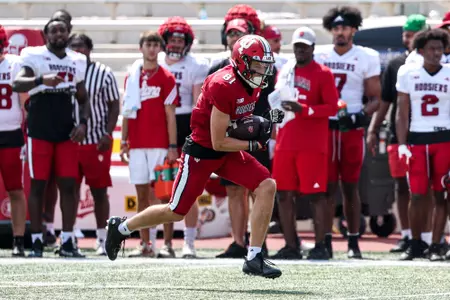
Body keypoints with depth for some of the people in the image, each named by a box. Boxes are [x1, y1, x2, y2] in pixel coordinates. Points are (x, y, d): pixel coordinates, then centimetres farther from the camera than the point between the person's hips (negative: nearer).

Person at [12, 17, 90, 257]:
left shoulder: (76, 63, 12)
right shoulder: (34, 57, -5)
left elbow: (83, 99, 20)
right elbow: (17, 84, -20)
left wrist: (83, 122, 2)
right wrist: (41, 80, -38)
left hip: (67, 133, 4)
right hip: (39, 132, -4)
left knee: (68, 185, 0)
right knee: (38, 185, -1)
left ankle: (67, 242, 4)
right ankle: (36, 241, 3)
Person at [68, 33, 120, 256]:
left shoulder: (104, 74, -2)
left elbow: (114, 105, 0)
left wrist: (107, 134, -10)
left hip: (97, 142, -3)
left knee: (99, 191, 2)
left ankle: (102, 239, 9)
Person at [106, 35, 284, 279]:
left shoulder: (253, 83, -1)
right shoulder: (224, 86, -28)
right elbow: (218, 142, -24)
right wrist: (254, 145, -17)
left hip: (228, 151, 7)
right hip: (202, 152, -7)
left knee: (267, 187, -11)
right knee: (176, 212, 3)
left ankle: (254, 259, -10)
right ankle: (121, 228, 29)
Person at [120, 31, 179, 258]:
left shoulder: (166, 78, 0)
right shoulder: (132, 78, 13)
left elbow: (170, 115, -3)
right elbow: (127, 113, 16)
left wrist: (172, 147, -7)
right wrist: (124, 143, 11)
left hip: (158, 145, -4)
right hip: (137, 144, 4)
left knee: (155, 193, -8)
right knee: (142, 194, 5)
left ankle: (153, 243, -8)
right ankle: (144, 244, 7)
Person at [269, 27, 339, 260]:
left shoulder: (322, 74, -3)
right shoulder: (285, 72, 16)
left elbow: (332, 108, -10)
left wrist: (303, 109, -20)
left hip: (312, 145, -6)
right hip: (285, 143, 6)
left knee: (315, 195, -5)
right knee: (284, 194, 4)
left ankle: (320, 246, -2)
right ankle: (291, 246, 11)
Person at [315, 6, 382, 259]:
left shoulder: (366, 58, 2)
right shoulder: (319, 57, 9)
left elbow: (375, 99, 2)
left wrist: (360, 114, -15)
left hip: (352, 130, -2)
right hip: (324, 128, 2)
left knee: (350, 187, 2)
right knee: (327, 186, -1)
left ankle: (354, 242, 7)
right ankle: (326, 241, 0)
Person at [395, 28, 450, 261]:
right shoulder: (408, 73, 3)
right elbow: (402, 113, 5)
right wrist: (402, 145, -1)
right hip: (417, 139, 0)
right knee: (417, 195, -2)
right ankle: (415, 244, 12)